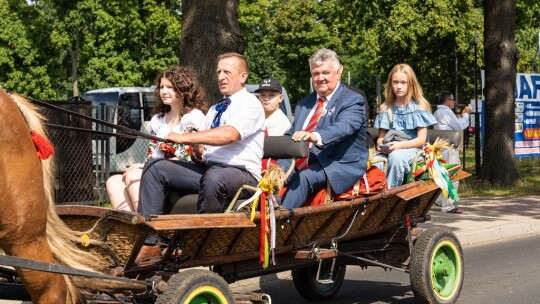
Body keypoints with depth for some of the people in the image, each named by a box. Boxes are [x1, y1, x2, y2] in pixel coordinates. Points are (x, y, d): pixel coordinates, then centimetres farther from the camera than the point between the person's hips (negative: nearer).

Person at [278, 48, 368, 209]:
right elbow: (290, 135, 14)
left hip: (340, 165, -6)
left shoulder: (353, 101, -3)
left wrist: (315, 136, -46)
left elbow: (343, 127, -24)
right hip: (303, 162, 7)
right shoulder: (304, 104, 20)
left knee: (304, 178, -33)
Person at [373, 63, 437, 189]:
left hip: (412, 148, -2)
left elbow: (421, 140, -2)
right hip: (389, 149, 3)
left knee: (396, 156, -38)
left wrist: (400, 145, -19)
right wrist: (381, 145, -13)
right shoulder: (386, 108, 14)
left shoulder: (419, 106, 4)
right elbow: (381, 137, 13)